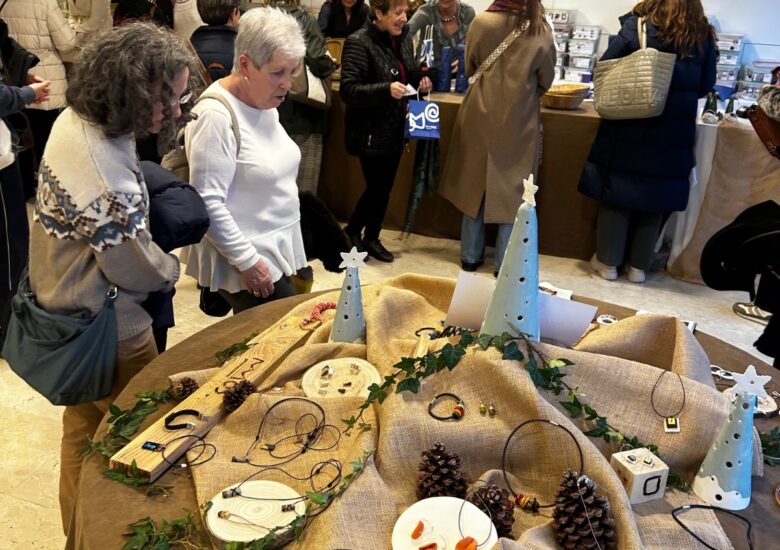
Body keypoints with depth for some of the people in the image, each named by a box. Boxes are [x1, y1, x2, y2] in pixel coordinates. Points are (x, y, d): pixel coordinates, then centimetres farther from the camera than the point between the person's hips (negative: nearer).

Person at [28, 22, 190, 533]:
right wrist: (172, 267, -1)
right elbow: (143, 272, -21)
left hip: (67, 308, 9)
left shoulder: (74, 119, -7)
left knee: (85, 426, 27)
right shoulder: (108, 182, -36)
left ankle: (80, 527, 50)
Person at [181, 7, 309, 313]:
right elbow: (207, 203, -24)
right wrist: (247, 261, -21)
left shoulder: (264, 102, 5)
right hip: (244, 259, -8)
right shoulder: (216, 115, -22)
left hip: (276, 251, 8)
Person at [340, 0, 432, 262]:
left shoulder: (404, 38, 6)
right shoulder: (359, 42, -16)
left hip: (395, 129, 7)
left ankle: (371, 238, 31)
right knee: (376, 188, -1)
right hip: (371, 132, -7)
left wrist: (421, 82, -1)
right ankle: (351, 233, 23)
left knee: (385, 187, 14)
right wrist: (386, 90, -32)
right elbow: (348, 90, -21)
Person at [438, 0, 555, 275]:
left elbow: (469, 68, 5)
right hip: (519, 123, -1)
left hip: (481, 119, 1)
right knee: (512, 191, 9)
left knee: (476, 185, 14)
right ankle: (505, 263, 13)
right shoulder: (541, 32, -9)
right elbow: (546, 81, 3)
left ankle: (471, 256, 21)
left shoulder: (481, 22, -9)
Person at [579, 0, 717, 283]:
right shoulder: (704, 37, 1)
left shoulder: (637, 27, -7)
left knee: (617, 192, 10)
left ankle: (607, 261, 17)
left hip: (628, 130, -2)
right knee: (655, 198, 13)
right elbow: (705, 86, 9)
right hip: (673, 135, 2)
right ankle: (639, 266, 21)